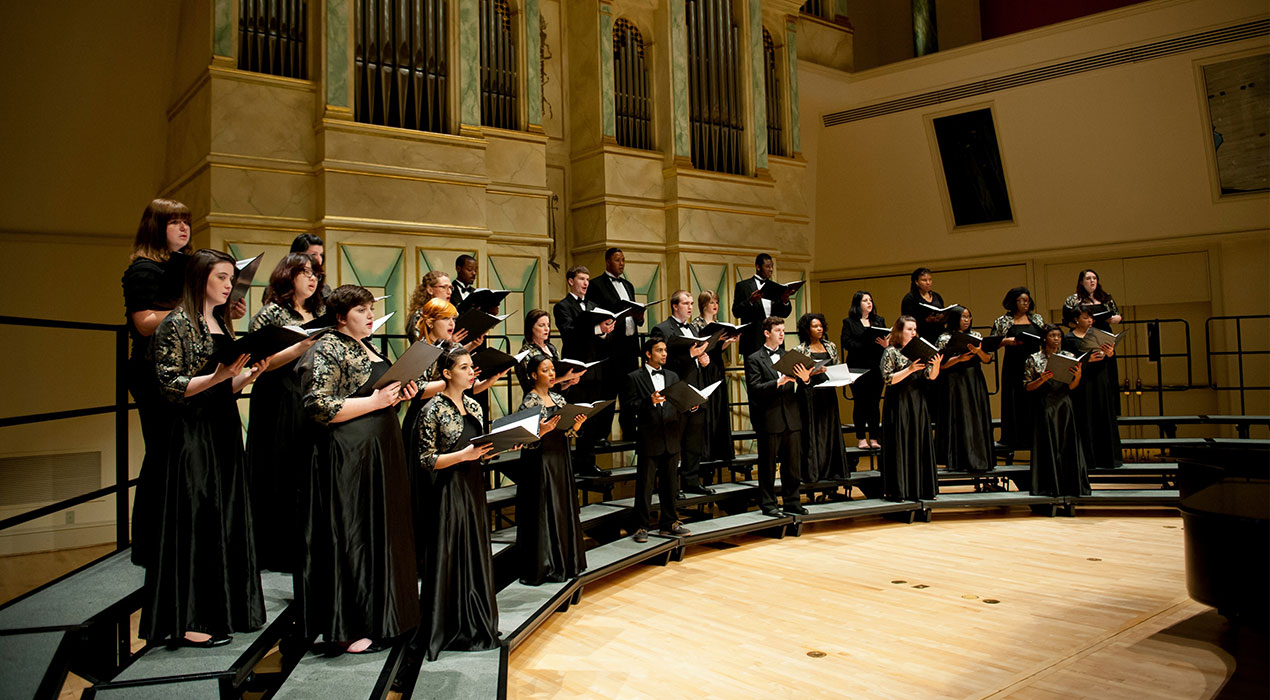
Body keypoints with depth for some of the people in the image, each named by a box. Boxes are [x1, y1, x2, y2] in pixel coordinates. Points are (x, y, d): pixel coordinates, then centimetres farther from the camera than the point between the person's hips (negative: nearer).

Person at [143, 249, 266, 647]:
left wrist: (249, 374, 0)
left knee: (225, 521, 10)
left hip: (225, 432, 8)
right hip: (193, 435, -8)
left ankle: (219, 611, 20)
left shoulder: (222, 324, 15)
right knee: (194, 522, -3)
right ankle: (187, 622, 7)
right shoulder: (177, 325, -8)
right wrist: (217, 375, -23)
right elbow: (171, 386, -14)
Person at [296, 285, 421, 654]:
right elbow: (319, 407, -21)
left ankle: (376, 616, 25)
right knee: (352, 537, -2)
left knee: (380, 534, 13)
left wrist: (398, 394, 6)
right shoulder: (326, 351, -11)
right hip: (348, 457, -9)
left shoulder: (365, 349, 17)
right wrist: (376, 401, -22)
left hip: (381, 454, 9)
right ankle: (347, 630, 9)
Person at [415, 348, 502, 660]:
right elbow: (426, 460, -13)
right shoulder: (434, 409, -10)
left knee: (475, 557, 11)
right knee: (448, 560, -1)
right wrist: (463, 455, -23)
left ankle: (474, 626, 23)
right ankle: (445, 630, 12)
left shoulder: (474, 406, 11)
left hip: (474, 487, 7)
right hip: (448, 490, -7)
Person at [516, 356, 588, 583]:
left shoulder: (558, 398, 11)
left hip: (560, 461, 7)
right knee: (542, 513, -3)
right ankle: (542, 566, 7)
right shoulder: (529, 402, -9)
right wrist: (543, 430, -29)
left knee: (563, 511, 11)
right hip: (540, 463, -7)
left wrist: (577, 424, -5)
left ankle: (562, 562, 22)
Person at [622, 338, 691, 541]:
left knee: (669, 484, 12)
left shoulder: (673, 377, 16)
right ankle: (641, 526, 9)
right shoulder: (634, 378, -1)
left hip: (671, 438, 5)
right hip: (648, 439, -5)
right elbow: (628, 406, -8)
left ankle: (669, 523, 23)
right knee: (645, 485, 1)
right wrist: (650, 401, -20)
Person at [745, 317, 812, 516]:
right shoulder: (754, 359, -2)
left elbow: (798, 389, 10)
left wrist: (805, 379, -11)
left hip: (792, 419, 5)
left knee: (793, 463, 10)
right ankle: (767, 504, 14)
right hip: (769, 420, -5)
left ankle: (791, 502, 21)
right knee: (768, 465, 4)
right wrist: (779, 382, -23)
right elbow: (755, 388, -13)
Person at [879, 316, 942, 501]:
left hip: (918, 404, 6)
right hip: (898, 405, -5)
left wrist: (936, 364, -17)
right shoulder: (891, 352, -4)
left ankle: (920, 488, 14)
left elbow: (932, 376, 4)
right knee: (899, 446, -3)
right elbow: (888, 379, -13)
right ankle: (898, 490, 2)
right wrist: (910, 370, -22)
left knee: (920, 445, 6)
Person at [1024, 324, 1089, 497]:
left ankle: (1070, 485, 4)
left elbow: (1071, 387, 6)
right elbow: (1028, 387, 1)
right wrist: (1042, 379, -16)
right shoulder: (1034, 359, 3)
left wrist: (1078, 376, -14)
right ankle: (1049, 487, 1)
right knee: (1048, 446, -3)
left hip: (1064, 407, 2)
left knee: (1068, 445, -1)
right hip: (1044, 408, -2)